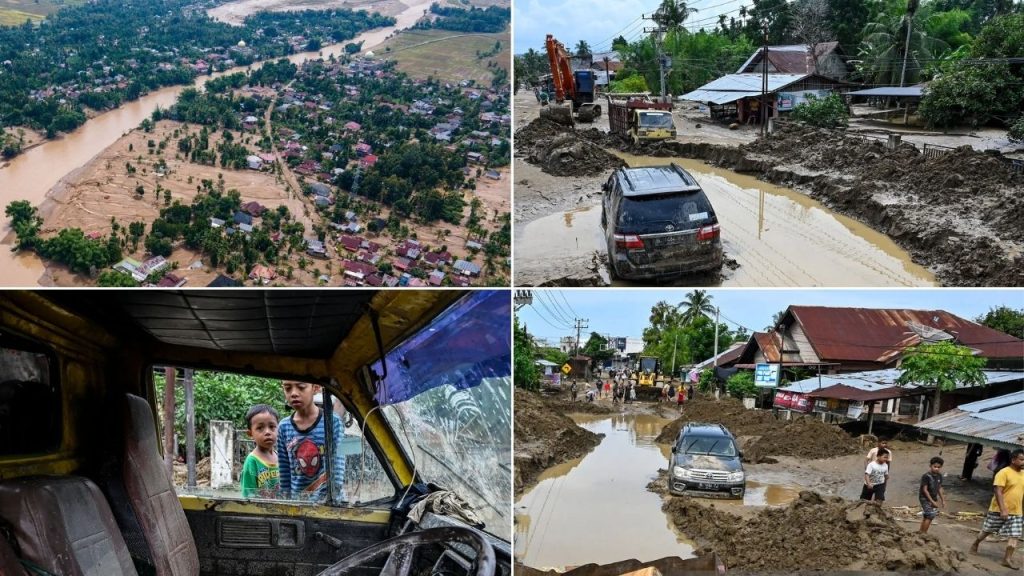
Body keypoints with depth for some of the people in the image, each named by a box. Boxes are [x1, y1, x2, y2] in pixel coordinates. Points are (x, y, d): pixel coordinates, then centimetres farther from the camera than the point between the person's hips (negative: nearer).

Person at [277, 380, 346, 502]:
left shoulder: (332, 422, -9)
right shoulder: (284, 428, 1)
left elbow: (338, 469, -12)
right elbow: (284, 474, 6)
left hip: (330, 500, -3)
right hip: (297, 502, 3)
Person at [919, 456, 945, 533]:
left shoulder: (939, 476, 2)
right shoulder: (926, 476, -21)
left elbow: (939, 488, 12)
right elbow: (925, 490, -20)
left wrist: (943, 500, 13)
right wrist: (932, 501, -21)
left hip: (934, 498, 8)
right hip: (925, 499, -8)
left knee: (927, 516, 14)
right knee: (930, 516, -14)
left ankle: (921, 532, 26)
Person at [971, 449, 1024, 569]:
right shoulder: (1004, 473, -16)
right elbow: (998, 492, -21)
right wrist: (1003, 510, -27)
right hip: (999, 510, -5)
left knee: (1014, 536, -1)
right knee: (987, 531, 10)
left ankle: (1007, 559, 6)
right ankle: (975, 545, 32)